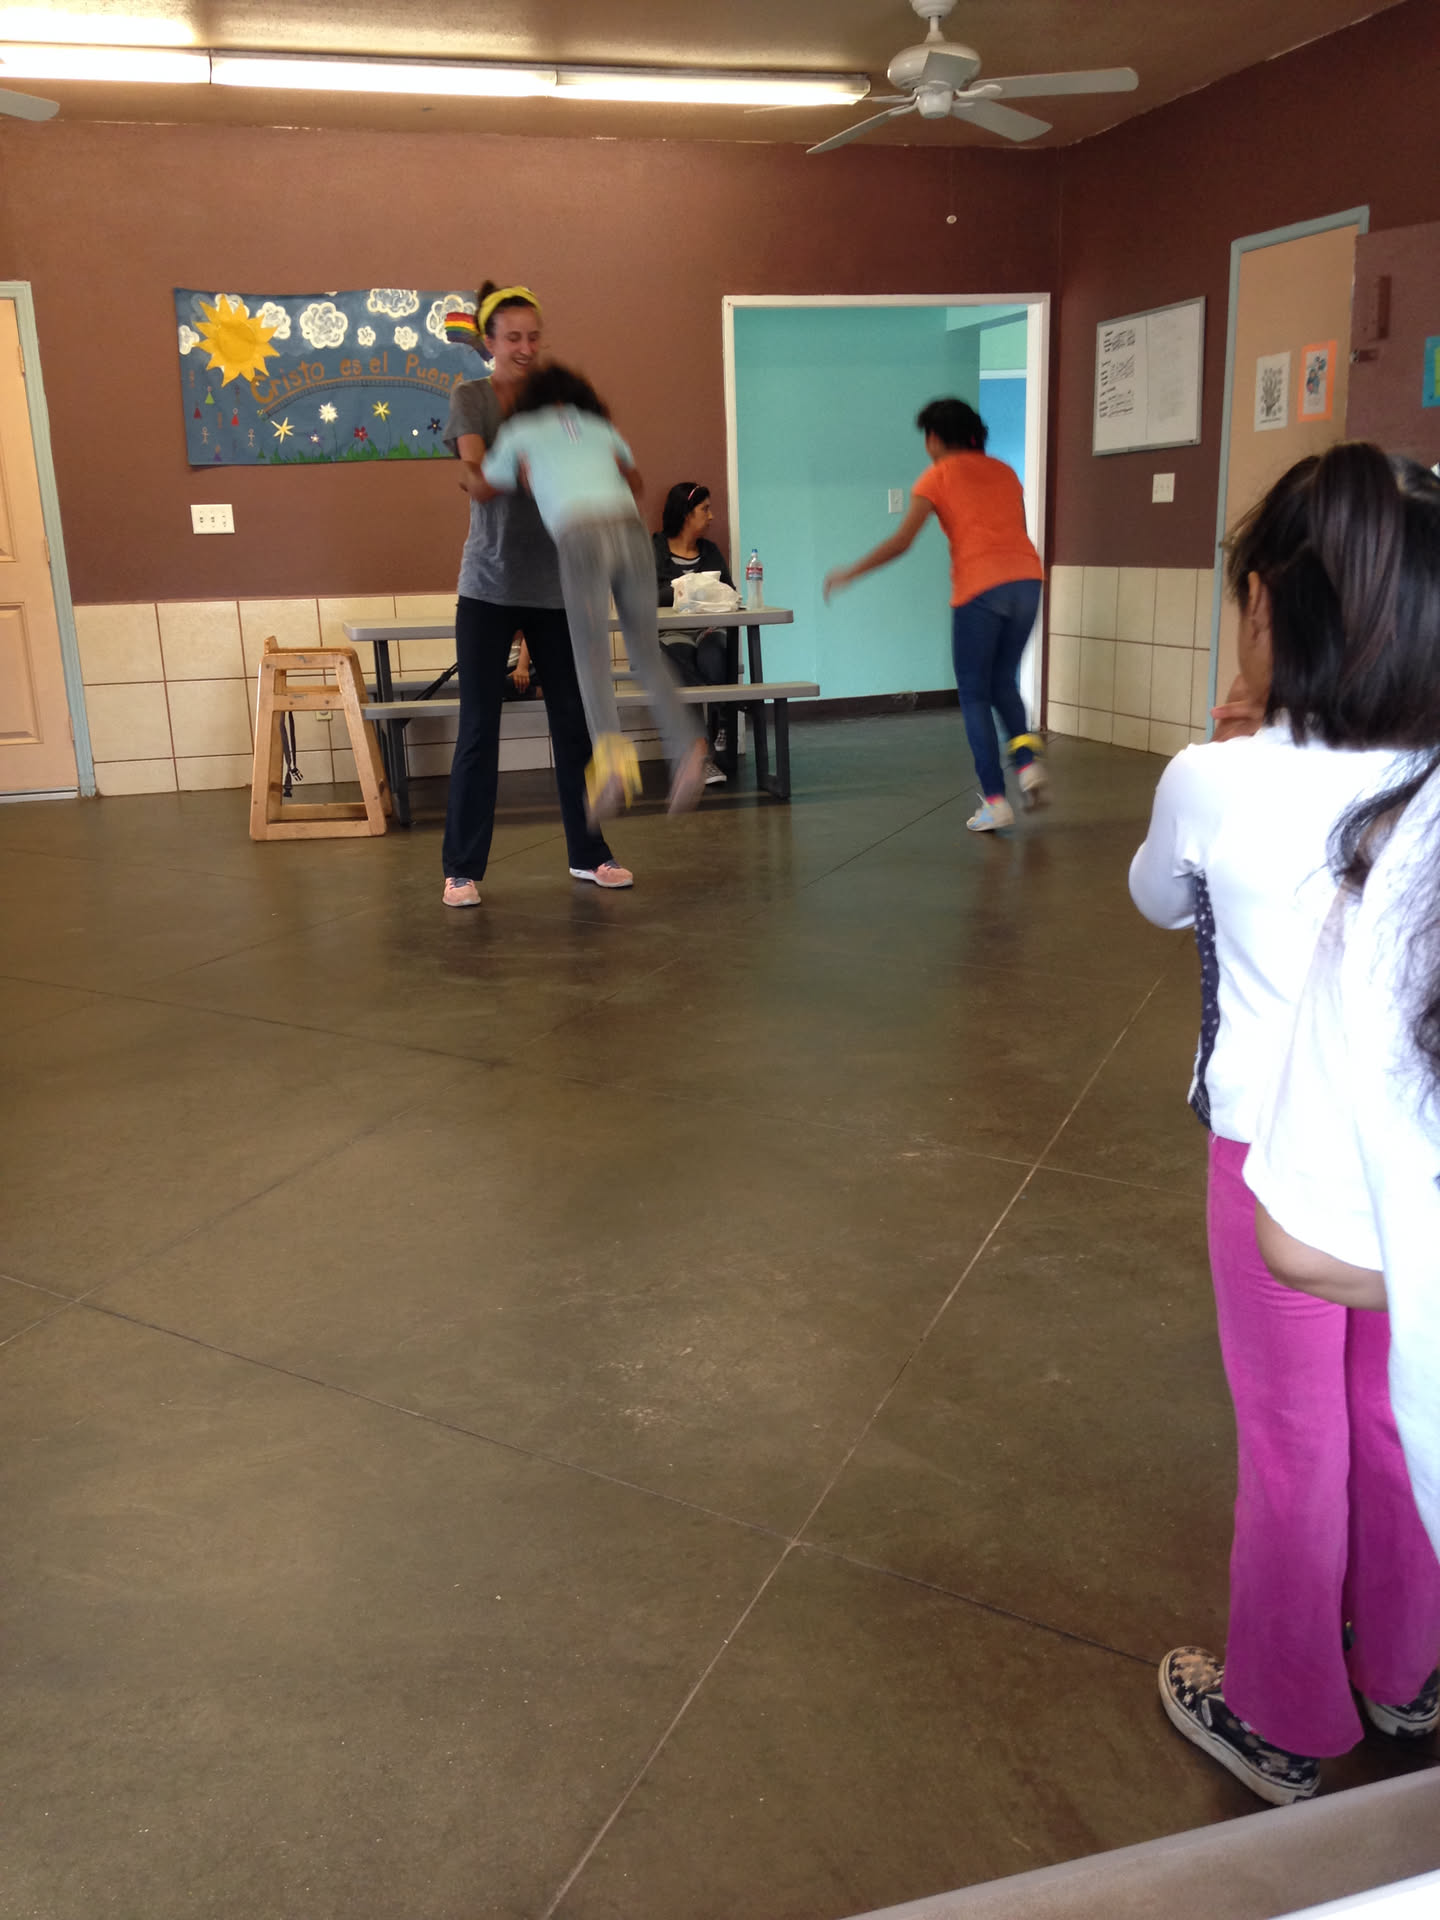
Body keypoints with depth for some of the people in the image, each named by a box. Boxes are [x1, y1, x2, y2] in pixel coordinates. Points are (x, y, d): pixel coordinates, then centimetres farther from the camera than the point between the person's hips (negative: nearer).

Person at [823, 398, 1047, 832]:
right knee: (1002, 683, 21)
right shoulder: (1004, 472, 21)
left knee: (974, 695, 5)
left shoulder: (938, 476, 5)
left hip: (981, 588, -5)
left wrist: (849, 573, 8)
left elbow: (901, 541, -1)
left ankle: (995, 801, 1)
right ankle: (1028, 760, -1)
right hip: (1026, 579, 5)